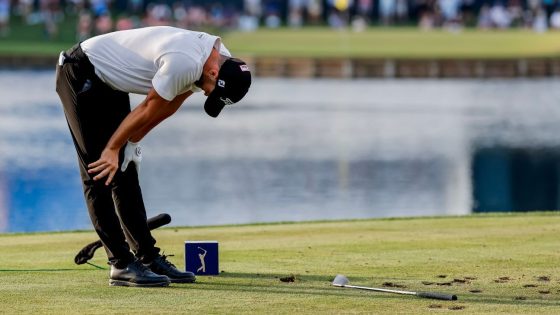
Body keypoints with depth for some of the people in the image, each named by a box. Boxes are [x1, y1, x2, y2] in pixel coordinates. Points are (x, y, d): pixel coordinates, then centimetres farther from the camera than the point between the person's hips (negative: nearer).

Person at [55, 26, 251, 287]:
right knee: (100, 174, -10)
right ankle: (122, 265, -11)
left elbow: (168, 107, 6)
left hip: (108, 83, 10)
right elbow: (149, 110, -18)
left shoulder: (220, 57, -2)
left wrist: (131, 141, 6)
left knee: (123, 173, 11)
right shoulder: (186, 63, -31)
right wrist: (113, 149, -8)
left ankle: (148, 258, 14)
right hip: (80, 76, -10)